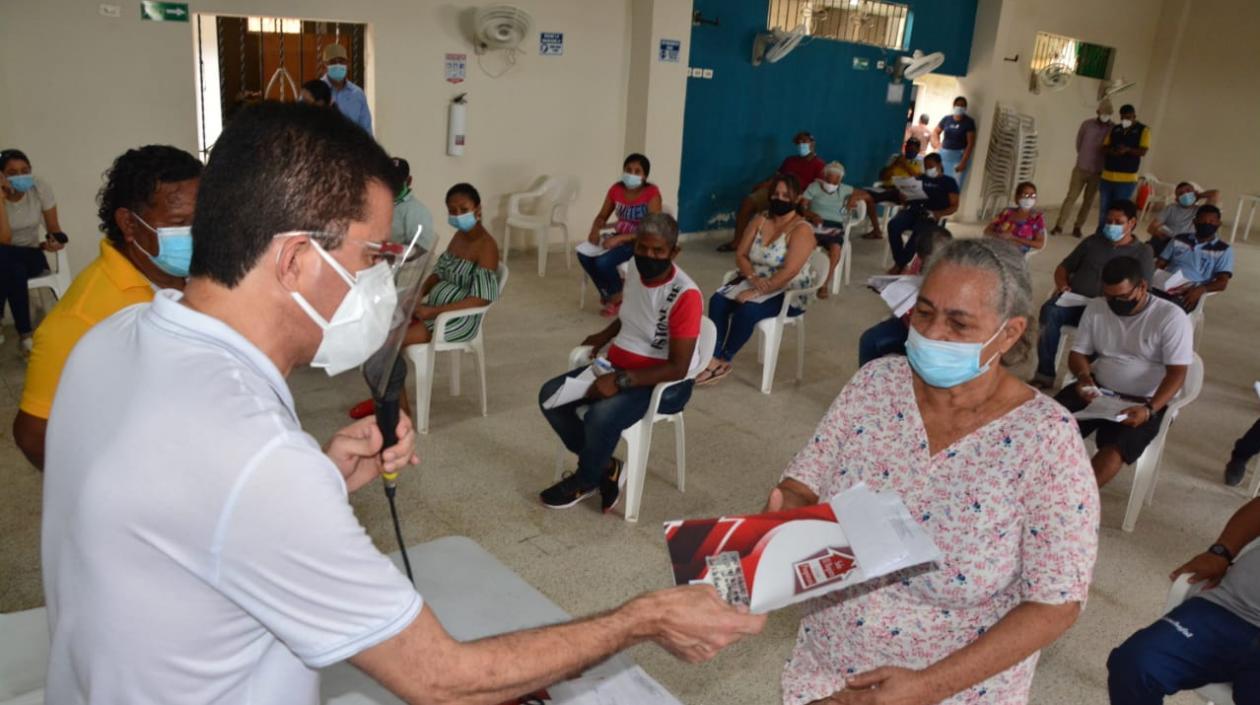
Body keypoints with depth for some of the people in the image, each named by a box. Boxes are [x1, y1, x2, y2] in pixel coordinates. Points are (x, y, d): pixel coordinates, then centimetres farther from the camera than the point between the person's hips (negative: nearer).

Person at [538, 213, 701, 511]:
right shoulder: (634, 270, 0)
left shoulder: (685, 295, -24)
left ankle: (584, 481, -1)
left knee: (601, 416, -32)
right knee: (550, 395, -6)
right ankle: (605, 467, 4)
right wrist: (606, 335, 8)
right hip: (619, 366, 8)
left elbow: (678, 367, -25)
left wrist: (621, 381, -30)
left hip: (664, 382, -8)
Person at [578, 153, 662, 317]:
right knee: (584, 254, -16)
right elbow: (602, 216, 9)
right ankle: (606, 294, 5)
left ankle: (617, 297, 0)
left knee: (603, 261, -28)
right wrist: (595, 230, -15)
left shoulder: (652, 193, -18)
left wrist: (619, 239, -30)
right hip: (619, 238, 6)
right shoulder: (616, 189, 0)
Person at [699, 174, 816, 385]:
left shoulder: (802, 230, -15)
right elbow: (740, 255, 3)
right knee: (718, 300, -20)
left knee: (747, 310, -32)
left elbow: (789, 272, -24)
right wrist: (753, 278, -18)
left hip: (788, 293, -6)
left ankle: (724, 360, -11)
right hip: (755, 282, 6)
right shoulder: (759, 220, 5)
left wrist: (755, 292, -28)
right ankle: (714, 358, -20)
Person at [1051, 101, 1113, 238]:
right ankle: (1059, 225, 3)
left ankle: (1077, 228, 13)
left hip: (1098, 172, 0)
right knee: (1071, 197, -1)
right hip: (1081, 168, 0)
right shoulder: (1087, 124, -3)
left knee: (1088, 201, 5)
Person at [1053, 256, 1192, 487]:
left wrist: (1149, 409, -30)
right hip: (1098, 390, 4)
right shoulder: (1095, 308, 4)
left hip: (1144, 401, -4)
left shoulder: (1171, 317, -10)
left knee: (1115, 448, -31)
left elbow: (1177, 373, -14)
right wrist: (1084, 377, -15)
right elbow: (1077, 354, 10)